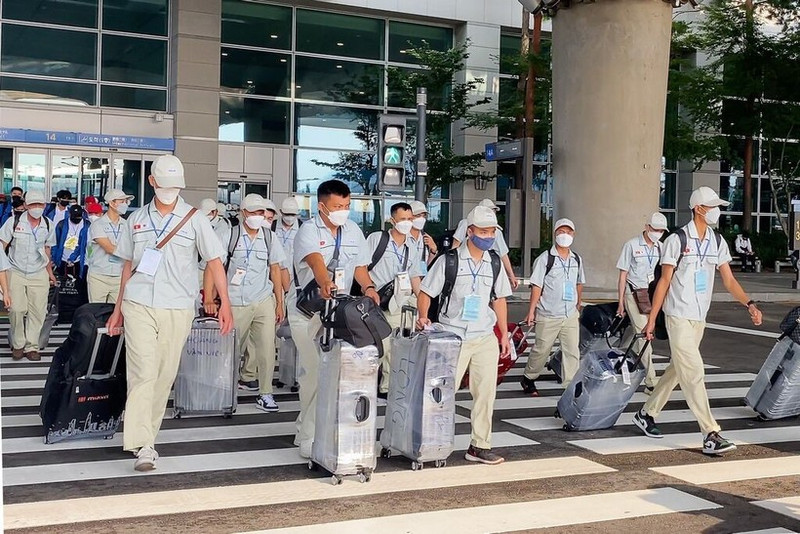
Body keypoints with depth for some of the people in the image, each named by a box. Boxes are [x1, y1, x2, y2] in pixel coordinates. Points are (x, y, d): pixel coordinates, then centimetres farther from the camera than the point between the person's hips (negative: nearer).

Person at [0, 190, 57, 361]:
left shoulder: (49, 226, 3)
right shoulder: (14, 222, -7)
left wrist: (50, 272, 18)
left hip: (39, 274, 2)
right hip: (16, 272, -2)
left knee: (37, 311, 0)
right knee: (17, 309, -9)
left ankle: (31, 346, 11)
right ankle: (18, 344, 9)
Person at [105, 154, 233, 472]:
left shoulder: (194, 219, 1)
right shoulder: (136, 219, 10)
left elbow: (215, 261, -2)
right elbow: (128, 266, 18)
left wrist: (225, 303, -11)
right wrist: (118, 309, 18)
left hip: (177, 309, 0)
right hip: (138, 305, 1)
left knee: (165, 375, 6)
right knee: (143, 372, -10)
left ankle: (145, 433, 21)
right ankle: (142, 445, -13)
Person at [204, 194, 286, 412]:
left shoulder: (269, 237, 8)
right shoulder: (229, 236, -2)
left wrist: (279, 303, 10)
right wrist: (208, 299, -12)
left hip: (264, 302, 2)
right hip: (236, 304, -2)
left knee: (267, 349, -3)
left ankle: (265, 395, 8)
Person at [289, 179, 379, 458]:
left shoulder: (353, 231, 9)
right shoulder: (308, 231, -10)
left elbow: (360, 266, 12)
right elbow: (316, 260, -30)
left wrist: (368, 286, -9)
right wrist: (326, 284, -49)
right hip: (309, 312, -5)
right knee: (316, 373, -11)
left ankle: (306, 430, 18)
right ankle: (308, 439, 0)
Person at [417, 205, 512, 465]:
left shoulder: (494, 264, 9)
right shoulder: (448, 261, -5)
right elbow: (426, 292, -2)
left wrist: (504, 334, 14)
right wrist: (423, 317, -18)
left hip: (486, 338, 5)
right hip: (453, 337, -4)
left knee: (486, 392, 5)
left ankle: (480, 446, 15)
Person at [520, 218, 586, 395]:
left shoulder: (576, 259, 9)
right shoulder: (545, 258, -6)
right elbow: (536, 286, -7)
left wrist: (578, 305, 25)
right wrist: (531, 311, -10)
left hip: (570, 315, 4)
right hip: (548, 315, -4)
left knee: (572, 351, -2)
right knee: (542, 350, 6)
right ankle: (528, 378, 28)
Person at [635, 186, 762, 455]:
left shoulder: (718, 242, 7)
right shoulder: (677, 240, -10)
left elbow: (729, 280, 5)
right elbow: (664, 281, -8)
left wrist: (749, 304, -13)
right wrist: (651, 319, -8)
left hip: (699, 318, 7)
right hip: (678, 316, -7)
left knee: (677, 370, 16)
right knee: (693, 373, -11)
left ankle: (646, 414, 32)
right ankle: (710, 435, -12)